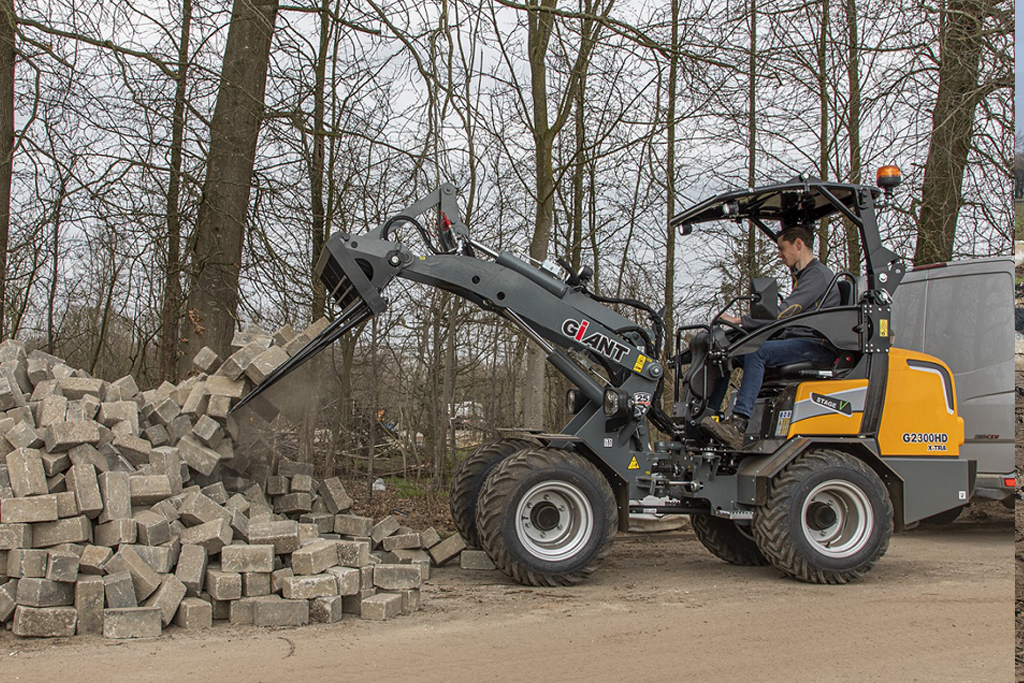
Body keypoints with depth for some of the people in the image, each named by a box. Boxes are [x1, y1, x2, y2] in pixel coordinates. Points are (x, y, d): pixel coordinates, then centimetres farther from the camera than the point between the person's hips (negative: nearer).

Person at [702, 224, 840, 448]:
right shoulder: (801, 276, 26)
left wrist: (740, 321, -14)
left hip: (815, 346, -10)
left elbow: (783, 314, -17)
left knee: (757, 352, -33)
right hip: (796, 343, 10)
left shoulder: (818, 275, -7)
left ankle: (738, 425, -44)